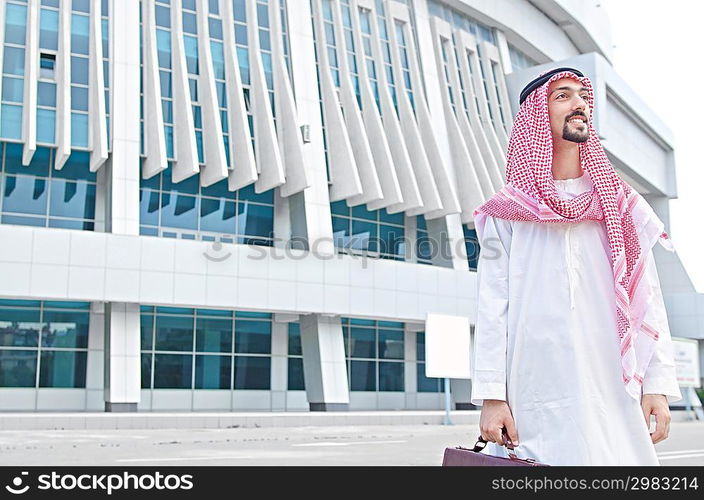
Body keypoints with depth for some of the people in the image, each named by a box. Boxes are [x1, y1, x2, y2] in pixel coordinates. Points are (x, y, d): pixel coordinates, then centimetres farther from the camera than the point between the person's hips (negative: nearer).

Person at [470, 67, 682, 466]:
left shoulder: (622, 206, 13)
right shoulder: (507, 213, 7)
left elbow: (647, 300, 8)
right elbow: (493, 305, 0)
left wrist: (659, 385, -1)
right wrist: (491, 395, -7)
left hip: (615, 397, 2)